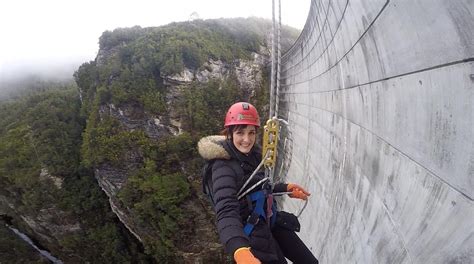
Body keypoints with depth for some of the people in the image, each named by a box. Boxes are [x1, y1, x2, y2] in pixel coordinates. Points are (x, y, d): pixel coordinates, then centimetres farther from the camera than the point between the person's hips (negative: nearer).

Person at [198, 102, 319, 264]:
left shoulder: (251, 154, 0)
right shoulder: (223, 167, -26)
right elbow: (226, 211, -41)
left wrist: (285, 188, 17)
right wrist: (240, 250, -57)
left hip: (270, 221, 8)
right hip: (252, 233, -7)